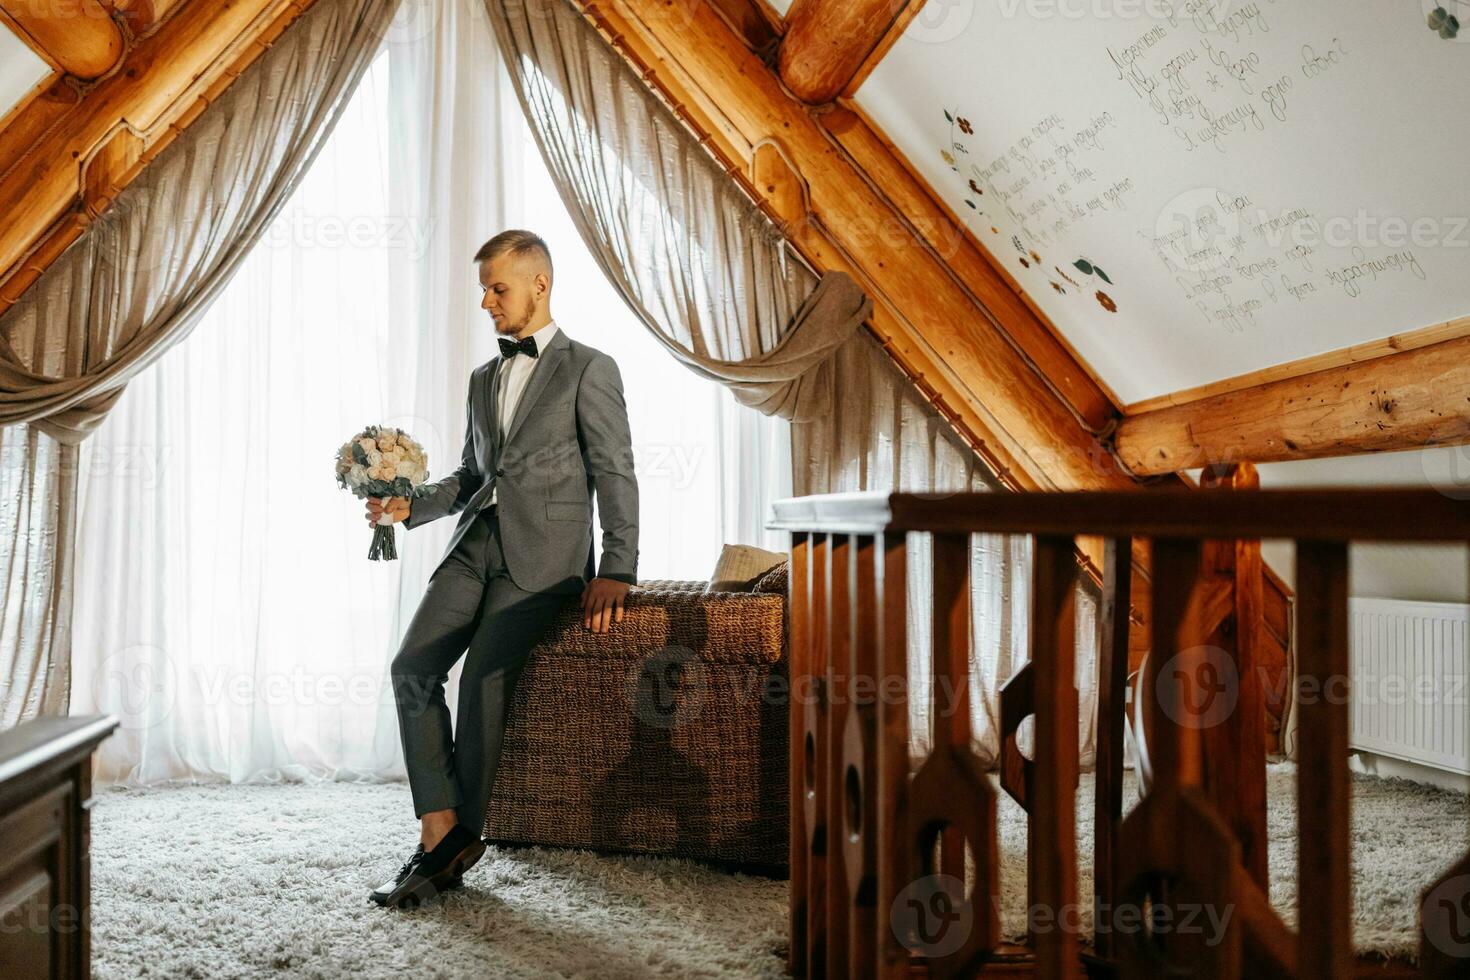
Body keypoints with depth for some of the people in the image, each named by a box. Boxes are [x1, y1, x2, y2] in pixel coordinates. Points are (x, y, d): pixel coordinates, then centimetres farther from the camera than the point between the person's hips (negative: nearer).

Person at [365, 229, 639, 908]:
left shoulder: (589, 370, 2)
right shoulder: (483, 379, 23)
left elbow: (615, 476, -4)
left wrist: (615, 572, -14)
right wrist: (410, 505, 6)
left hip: (543, 553, -6)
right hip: (475, 546, 6)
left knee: (485, 675, -20)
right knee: (412, 666, -13)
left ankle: (463, 834, -4)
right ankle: (440, 831, -7)